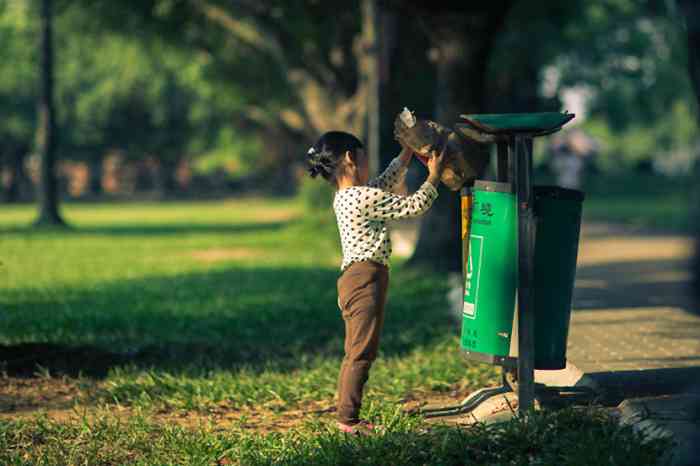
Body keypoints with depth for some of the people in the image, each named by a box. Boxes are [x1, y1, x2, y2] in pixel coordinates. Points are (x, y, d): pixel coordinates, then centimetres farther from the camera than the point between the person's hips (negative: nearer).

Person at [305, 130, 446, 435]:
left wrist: (408, 150, 30)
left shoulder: (346, 197, 14)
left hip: (355, 279, 10)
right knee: (362, 353, -8)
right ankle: (348, 419, -8)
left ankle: (346, 416, 15)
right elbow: (414, 206, -9)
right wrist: (434, 175, 2)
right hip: (365, 277, -10)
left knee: (355, 354, 12)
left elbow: (387, 183, 30)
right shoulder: (365, 198, -15)